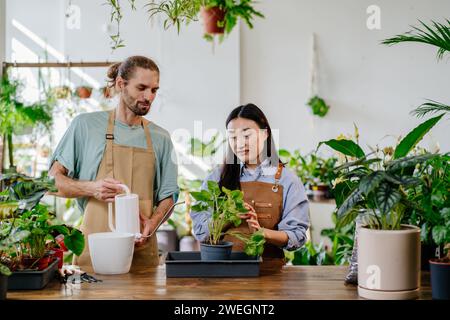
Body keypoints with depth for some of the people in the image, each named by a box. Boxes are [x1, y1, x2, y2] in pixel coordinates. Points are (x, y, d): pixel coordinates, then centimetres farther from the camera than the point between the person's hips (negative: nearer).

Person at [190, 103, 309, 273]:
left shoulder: (287, 180, 4)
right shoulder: (218, 177, 10)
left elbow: (297, 235, -1)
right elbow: (200, 229, 6)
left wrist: (262, 232, -18)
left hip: (268, 270, -1)